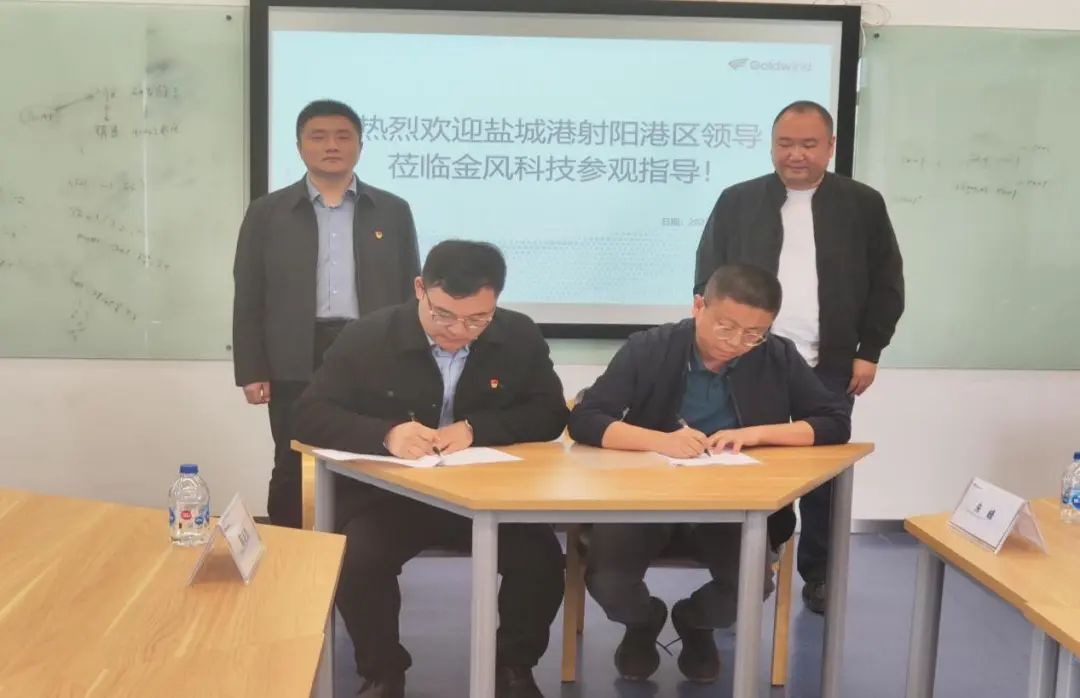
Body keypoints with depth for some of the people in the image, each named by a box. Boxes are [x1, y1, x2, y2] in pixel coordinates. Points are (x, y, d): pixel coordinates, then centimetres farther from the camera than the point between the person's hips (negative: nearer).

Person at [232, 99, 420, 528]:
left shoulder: (393, 212, 9)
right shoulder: (267, 213, 7)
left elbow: (411, 293, 9)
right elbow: (248, 299, 5)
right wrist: (251, 371, -2)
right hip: (296, 364, 0)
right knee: (293, 471, 5)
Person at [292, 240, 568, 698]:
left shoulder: (520, 337, -2)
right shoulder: (366, 338, -8)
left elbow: (550, 415, -2)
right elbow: (310, 414, -9)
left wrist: (475, 429, -20)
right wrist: (385, 434, -28)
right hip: (388, 495, -1)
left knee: (542, 559, -23)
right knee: (357, 559, -29)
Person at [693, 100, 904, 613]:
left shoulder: (863, 204, 3)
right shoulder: (737, 202, 3)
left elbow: (887, 284, 5)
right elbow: (708, 281, 5)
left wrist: (869, 351, -1)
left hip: (830, 368, 0)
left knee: (825, 473, 8)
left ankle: (818, 574, 23)